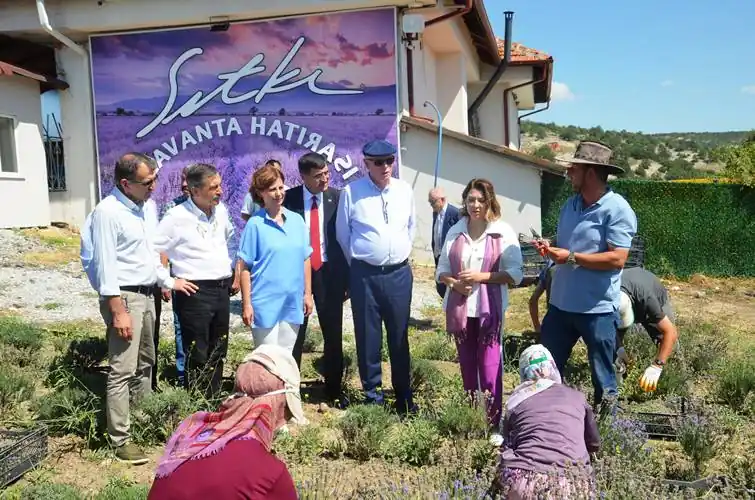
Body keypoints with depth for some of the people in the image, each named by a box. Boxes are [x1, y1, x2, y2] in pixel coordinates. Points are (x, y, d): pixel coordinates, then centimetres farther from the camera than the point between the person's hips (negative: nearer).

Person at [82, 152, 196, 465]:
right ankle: (121, 440, 3)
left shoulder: (148, 207, 9)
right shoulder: (108, 212, -16)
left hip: (147, 294, 9)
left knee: (145, 364, 16)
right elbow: (105, 266, -18)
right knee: (123, 370, -6)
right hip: (124, 297, -8)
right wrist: (118, 312, -20)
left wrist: (168, 281, 15)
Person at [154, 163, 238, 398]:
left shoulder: (221, 210, 6)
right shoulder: (177, 217, -13)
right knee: (197, 356, 1)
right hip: (195, 293, -6)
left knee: (218, 353, 15)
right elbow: (154, 251, -9)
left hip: (222, 289, 6)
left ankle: (213, 400, 29)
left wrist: (234, 274, 18)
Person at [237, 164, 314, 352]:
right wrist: (246, 304, -10)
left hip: (292, 302, 4)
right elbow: (244, 267, -8)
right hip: (265, 303, -4)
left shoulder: (297, 220, 5)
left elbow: (305, 259, 10)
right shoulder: (255, 224, -8)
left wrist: (308, 293, 8)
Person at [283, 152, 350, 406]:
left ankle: (334, 390, 25)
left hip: (329, 272, 1)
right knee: (294, 334, 6)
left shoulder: (337, 198, -1)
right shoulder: (289, 199, -5)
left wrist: (347, 277, -1)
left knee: (333, 334, 10)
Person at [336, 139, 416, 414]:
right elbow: (342, 233, 3)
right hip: (365, 275, -2)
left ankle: (404, 395, 25)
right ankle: (372, 392, 22)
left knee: (399, 336, 11)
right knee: (368, 337, 6)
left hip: (399, 273, 3)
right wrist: (357, 262, 9)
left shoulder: (405, 190, 2)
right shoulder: (351, 192, -7)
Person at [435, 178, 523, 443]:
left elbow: (515, 274, -8)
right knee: (467, 365, 14)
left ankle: (493, 424, 9)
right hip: (459, 308, 4)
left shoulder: (503, 232, -5)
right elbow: (441, 270, 9)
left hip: (489, 309, -3)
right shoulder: (455, 232, 5)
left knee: (489, 367, -2)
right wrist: (453, 282, -12)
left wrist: (481, 276, -17)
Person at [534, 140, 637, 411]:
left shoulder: (617, 209, -15)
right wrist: (549, 247, -2)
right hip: (561, 303, 8)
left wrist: (571, 257, -22)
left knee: (603, 380, 11)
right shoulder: (570, 204, 9)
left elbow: (617, 259, -22)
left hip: (597, 309, -7)